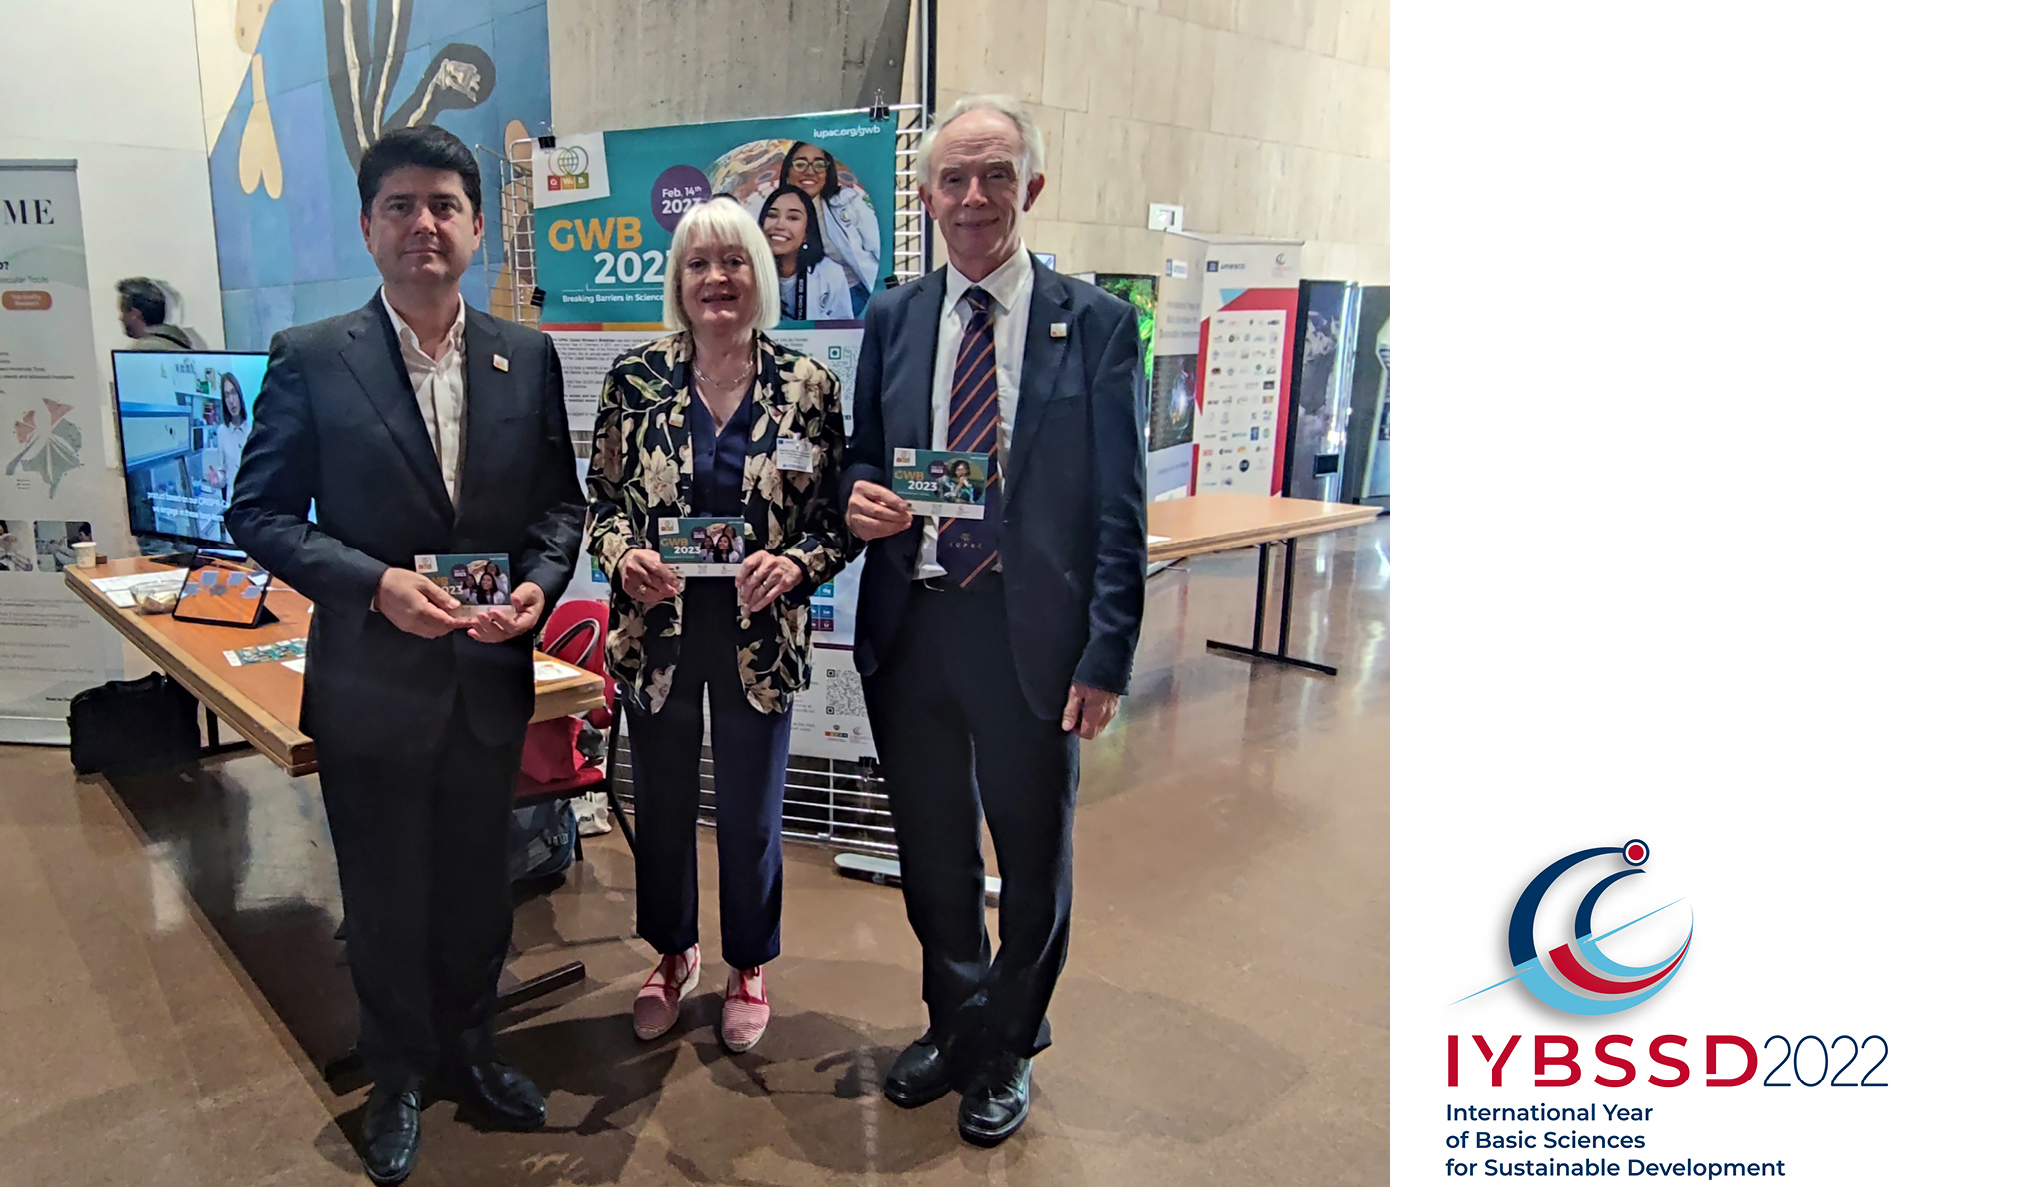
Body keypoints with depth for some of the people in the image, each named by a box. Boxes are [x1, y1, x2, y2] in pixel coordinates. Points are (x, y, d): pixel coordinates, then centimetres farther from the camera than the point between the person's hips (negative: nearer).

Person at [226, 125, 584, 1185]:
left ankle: (469, 1047, 43)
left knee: (478, 886, 19)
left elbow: (558, 499, 6)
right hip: (371, 685, -2)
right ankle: (398, 1076, 39)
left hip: (490, 677, 2)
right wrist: (374, 582, -20)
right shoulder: (310, 360, -7)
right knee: (385, 899, 15)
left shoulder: (527, 357, 0)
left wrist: (540, 582, -13)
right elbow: (259, 514, -5)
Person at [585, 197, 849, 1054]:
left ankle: (749, 967, 37)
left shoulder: (808, 386, -5)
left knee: (751, 814, 12)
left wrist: (795, 564, -21)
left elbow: (837, 519, -2)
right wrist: (622, 554, -17)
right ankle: (672, 952, 43)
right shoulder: (635, 378, -3)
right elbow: (601, 499, 3)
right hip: (657, 634, 1)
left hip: (759, 639, -1)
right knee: (662, 805, 17)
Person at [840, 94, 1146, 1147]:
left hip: (1030, 632, -3)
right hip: (910, 625, 4)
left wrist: (1106, 657, -11)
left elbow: (1119, 509, -6)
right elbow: (866, 464, 14)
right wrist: (859, 499, -10)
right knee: (931, 848, 18)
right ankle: (953, 1023, 43)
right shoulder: (892, 320, 7)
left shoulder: (1095, 323, -4)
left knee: (1033, 857, 13)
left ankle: (1006, 1051, 38)